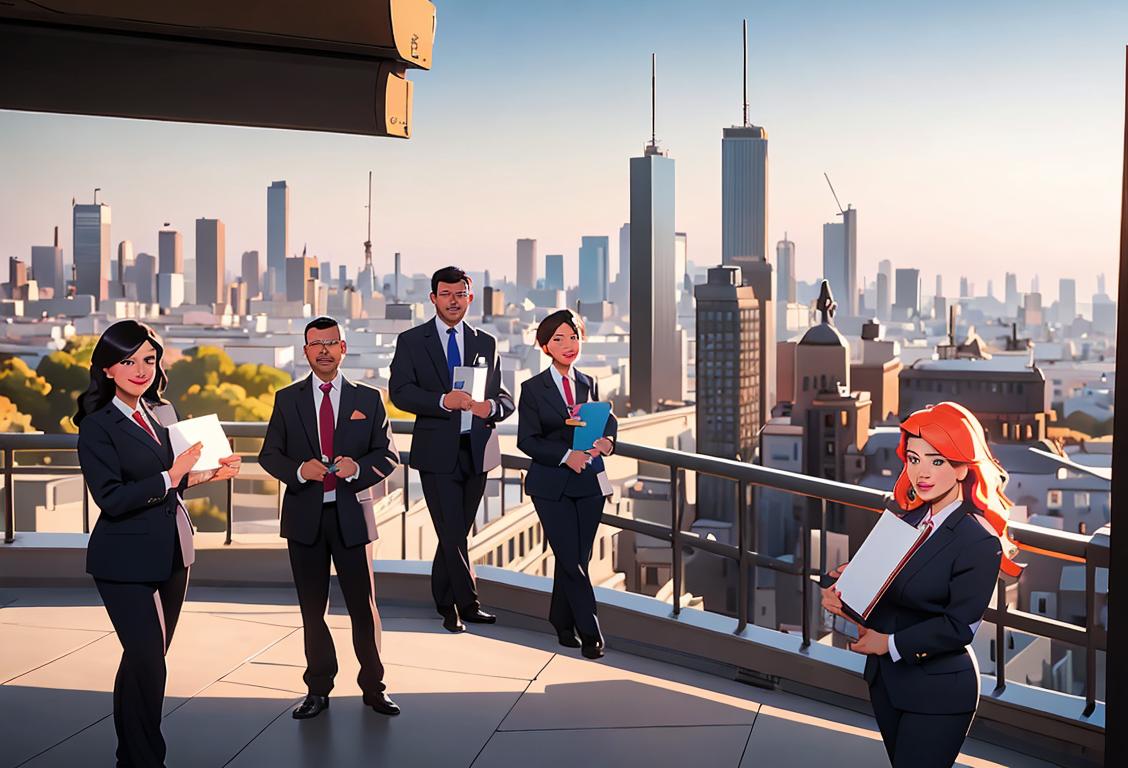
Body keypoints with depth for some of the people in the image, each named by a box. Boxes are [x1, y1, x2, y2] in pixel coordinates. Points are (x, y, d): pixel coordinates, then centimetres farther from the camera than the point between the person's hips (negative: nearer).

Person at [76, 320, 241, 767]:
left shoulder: (162, 414, 8)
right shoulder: (97, 426, -13)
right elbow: (111, 499, -21)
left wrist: (208, 474, 0)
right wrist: (172, 477, -21)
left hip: (172, 553, 7)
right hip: (127, 561, -7)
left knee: (146, 658, 18)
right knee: (148, 663, -7)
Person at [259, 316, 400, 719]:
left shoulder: (368, 399, 5)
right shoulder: (287, 399, 6)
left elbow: (388, 455, 4)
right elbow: (269, 454, 5)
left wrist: (358, 468, -16)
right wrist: (299, 470, -14)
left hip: (350, 513, -1)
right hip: (304, 515, 1)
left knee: (364, 605, 2)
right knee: (312, 607, 9)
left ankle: (373, 687, 15)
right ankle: (318, 690, 20)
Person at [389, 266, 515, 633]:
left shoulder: (486, 343, 13)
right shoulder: (411, 341, 3)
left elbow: (505, 399, 11)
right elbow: (400, 392, -8)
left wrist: (491, 407, -14)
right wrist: (443, 401, -23)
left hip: (477, 450, 3)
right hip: (437, 451, -3)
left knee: (456, 532, 10)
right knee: (453, 533, -6)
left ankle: (445, 603, 23)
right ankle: (467, 603, 4)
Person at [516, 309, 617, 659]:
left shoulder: (589, 384, 9)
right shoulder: (533, 388, -2)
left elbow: (608, 418, 17)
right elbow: (527, 440, -6)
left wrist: (607, 439, -6)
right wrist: (565, 456, -19)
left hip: (590, 482, 4)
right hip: (552, 485, -4)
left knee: (577, 559, 7)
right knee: (570, 560, -6)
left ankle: (562, 623, 24)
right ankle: (589, 632, 1)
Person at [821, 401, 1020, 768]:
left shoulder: (980, 542, -19)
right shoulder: (910, 518, 3)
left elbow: (959, 626, -20)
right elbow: (888, 588, 6)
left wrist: (890, 643, -14)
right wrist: (843, 594, -13)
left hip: (937, 693, -7)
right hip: (885, 679, 7)